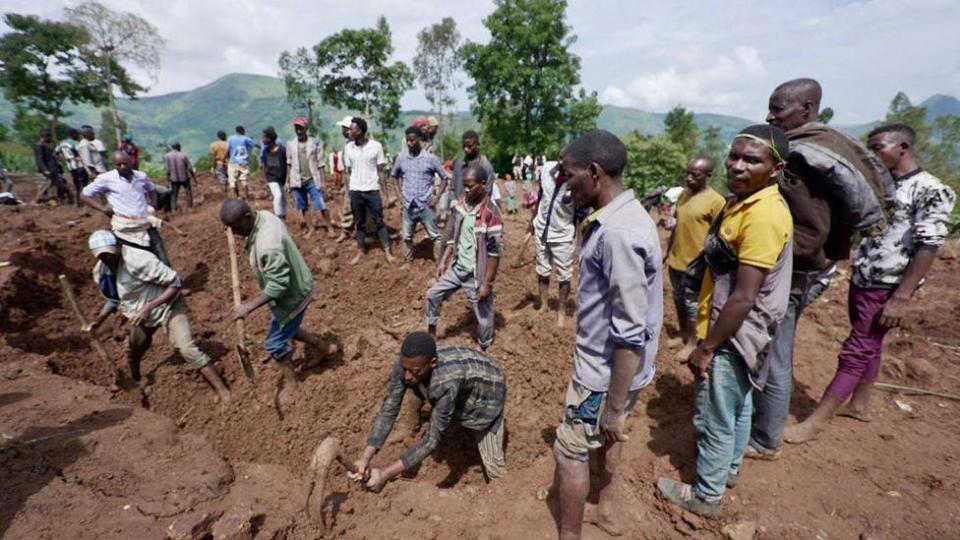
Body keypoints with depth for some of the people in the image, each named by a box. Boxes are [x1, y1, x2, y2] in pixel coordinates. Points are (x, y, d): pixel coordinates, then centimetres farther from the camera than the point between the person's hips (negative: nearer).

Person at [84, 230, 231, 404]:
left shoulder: (138, 259, -29)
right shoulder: (100, 272, -5)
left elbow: (176, 283, -28)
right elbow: (113, 299, 13)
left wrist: (149, 307, -33)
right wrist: (98, 320, -2)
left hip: (167, 306, -8)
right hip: (140, 313, 8)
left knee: (187, 349, -21)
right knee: (133, 351, 25)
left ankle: (223, 391, -19)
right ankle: (135, 382, 57)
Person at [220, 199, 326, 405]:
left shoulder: (268, 245, -38)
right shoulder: (264, 215, -8)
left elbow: (278, 285, -34)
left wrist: (249, 306, -29)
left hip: (292, 295, -9)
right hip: (293, 286, 9)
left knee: (275, 343, 8)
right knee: (285, 329, 28)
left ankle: (291, 383, 30)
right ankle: (319, 344, 44)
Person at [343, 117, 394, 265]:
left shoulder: (376, 146, -7)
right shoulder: (348, 147, 2)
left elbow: (380, 170, -3)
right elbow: (348, 170, 10)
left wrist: (384, 192, -5)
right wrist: (357, 180, 1)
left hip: (372, 190, -3)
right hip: (355, 191, 3)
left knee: (379, 221, 4)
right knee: (360, 222, 12)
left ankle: (387, 250, 11)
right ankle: (360, 251, 23)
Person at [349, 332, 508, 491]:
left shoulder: (446, 383, -46)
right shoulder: (404, 365, -30)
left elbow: (432, 440, -37)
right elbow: (388, 411, -21)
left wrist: (386, 474, -37)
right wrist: (365, 457, -31)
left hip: (487, 390, -6)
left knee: (492, 463, -3)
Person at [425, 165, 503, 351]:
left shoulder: (491, 214, -21)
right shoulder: (460, 205, -1)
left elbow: (494, 252, -19)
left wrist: (486, 283, -18)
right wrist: (443, 262, 8)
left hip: (476, 274, -6)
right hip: (457, 268, 7)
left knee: (483, 315, 10)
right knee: (433, 294, 15)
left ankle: (483, 350, 33)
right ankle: (431, 333, 38)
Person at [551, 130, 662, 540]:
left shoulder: (618, 234, -29)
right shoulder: (622, 216, 2)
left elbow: (630, 336, -28)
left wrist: (615, 408, -20)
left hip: (606, 372, -9)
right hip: (608, 364, 9)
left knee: (570, 449, 10)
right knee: (604, 437, 26)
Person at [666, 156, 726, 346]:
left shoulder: (716, 201, -16)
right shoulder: (684, 193, 5)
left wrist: (703, 262, -16)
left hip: (694, 264, -7)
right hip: (675, 260, 7)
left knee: (692, 304, 7)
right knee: (679, 300, 18)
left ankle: (692, 342, 24)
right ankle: (683, 335, 35)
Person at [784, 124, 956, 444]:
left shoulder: (932, 191, -12)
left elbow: (928, 248, -17)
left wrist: (901, 298, -19)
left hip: (885, 290, -7)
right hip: (860, 282, 7)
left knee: (856, 353, -4)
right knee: (869, 347, 18)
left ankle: (814, 422, 1)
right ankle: (859, 405, 32)